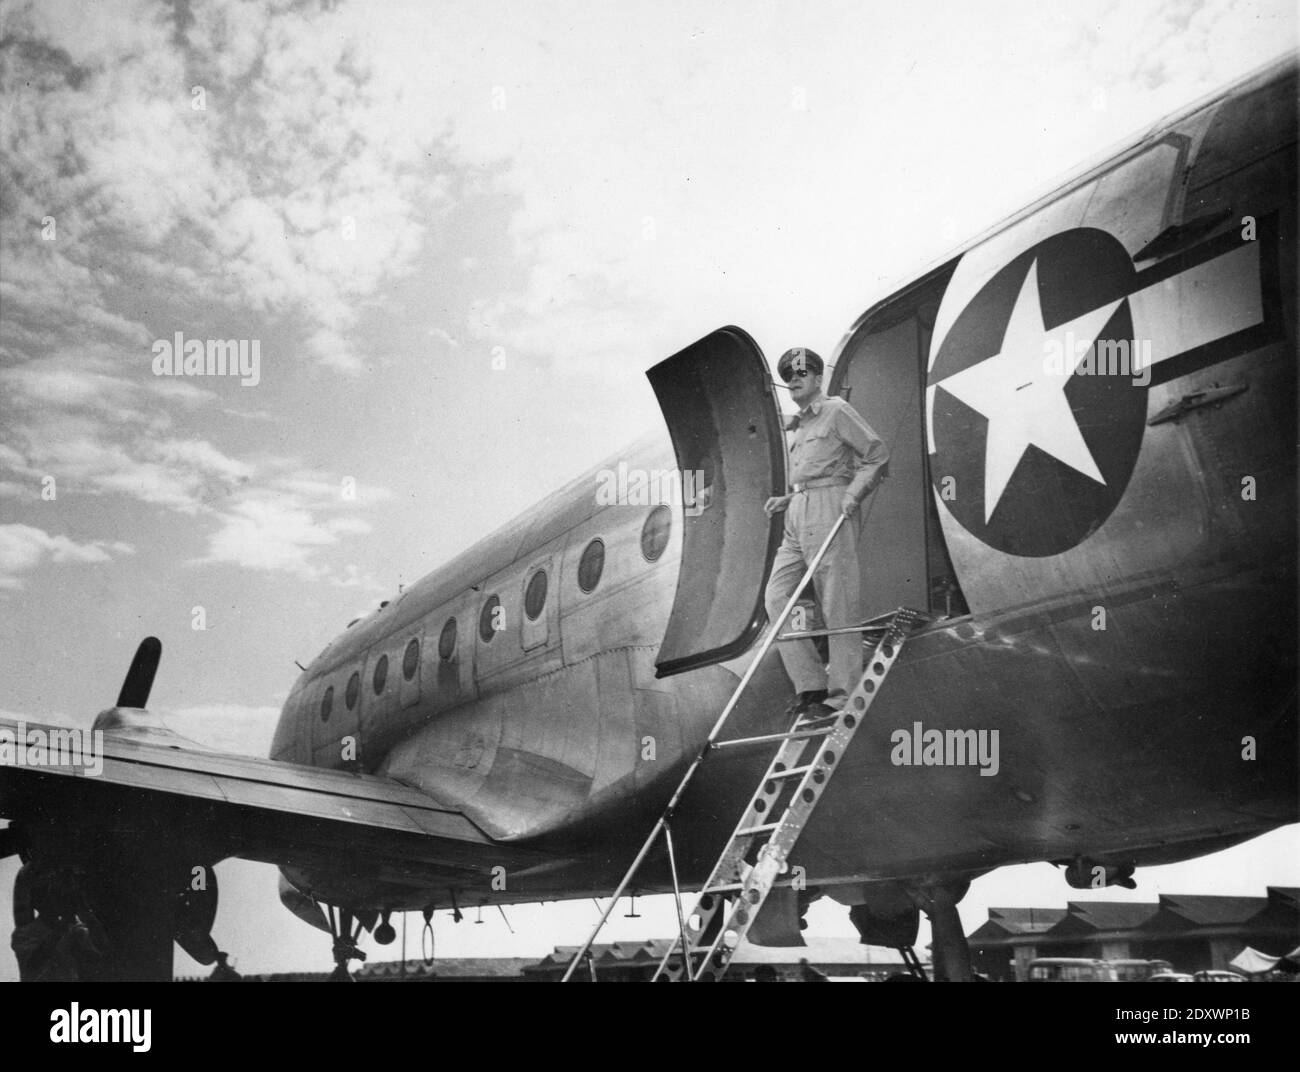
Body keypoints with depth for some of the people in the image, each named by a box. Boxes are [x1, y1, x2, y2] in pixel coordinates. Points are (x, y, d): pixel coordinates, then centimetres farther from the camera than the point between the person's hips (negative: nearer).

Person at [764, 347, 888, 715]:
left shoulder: (837, 412, -1)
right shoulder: (800, 424, 23)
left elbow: (878, 455, -3)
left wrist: (853, 495, -13)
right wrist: (787, 499, 14)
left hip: (830, 511, -9)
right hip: (798, 517, 9)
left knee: (838, 608, -5)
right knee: (776, 599, -1)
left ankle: (842, 696, 0)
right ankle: (811, 685, 3)